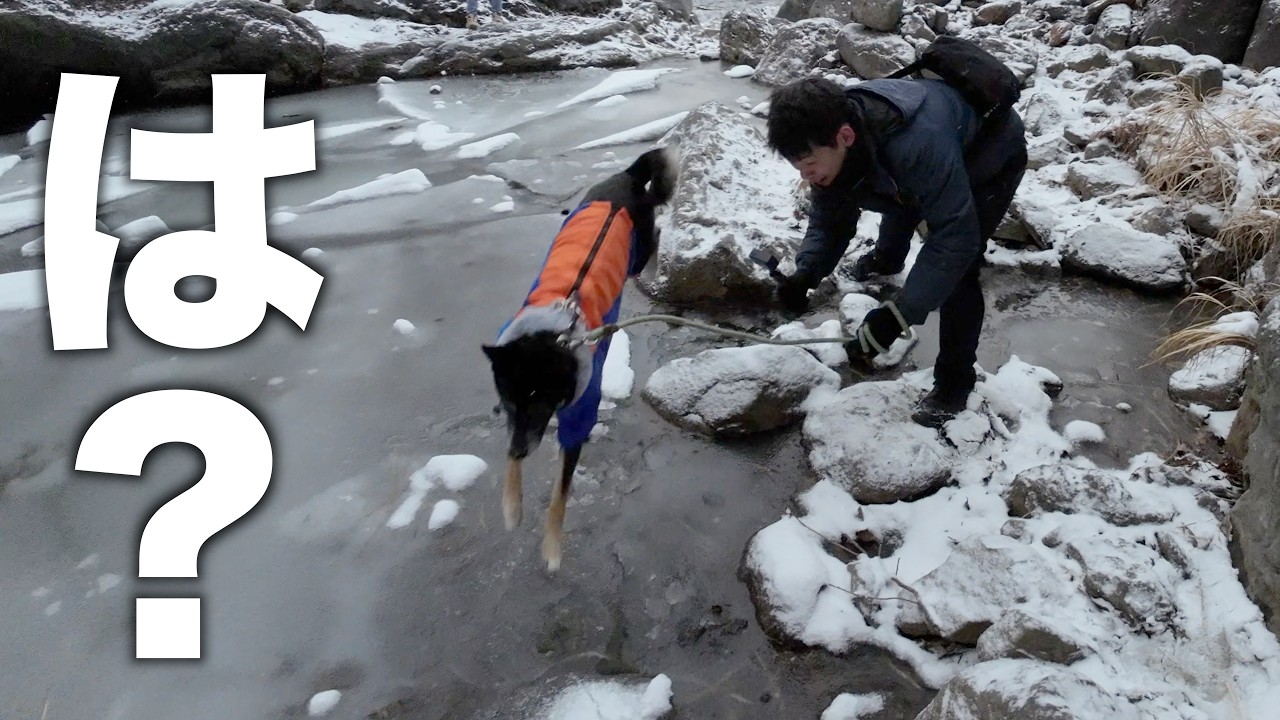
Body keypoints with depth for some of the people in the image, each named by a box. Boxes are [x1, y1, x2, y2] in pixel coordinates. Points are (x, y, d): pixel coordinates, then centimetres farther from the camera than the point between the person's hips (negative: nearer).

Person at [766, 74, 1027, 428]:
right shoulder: (829, 138, -25)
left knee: (957, 270, -19)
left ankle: (954, 383, 1)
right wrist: (806, 273, -34)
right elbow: (829, 218, -15)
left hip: (993, 153, -7)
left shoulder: (917, 145, -48)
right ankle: (888, 259, 67)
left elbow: (956, 236, -43)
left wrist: (897, 316, -48)